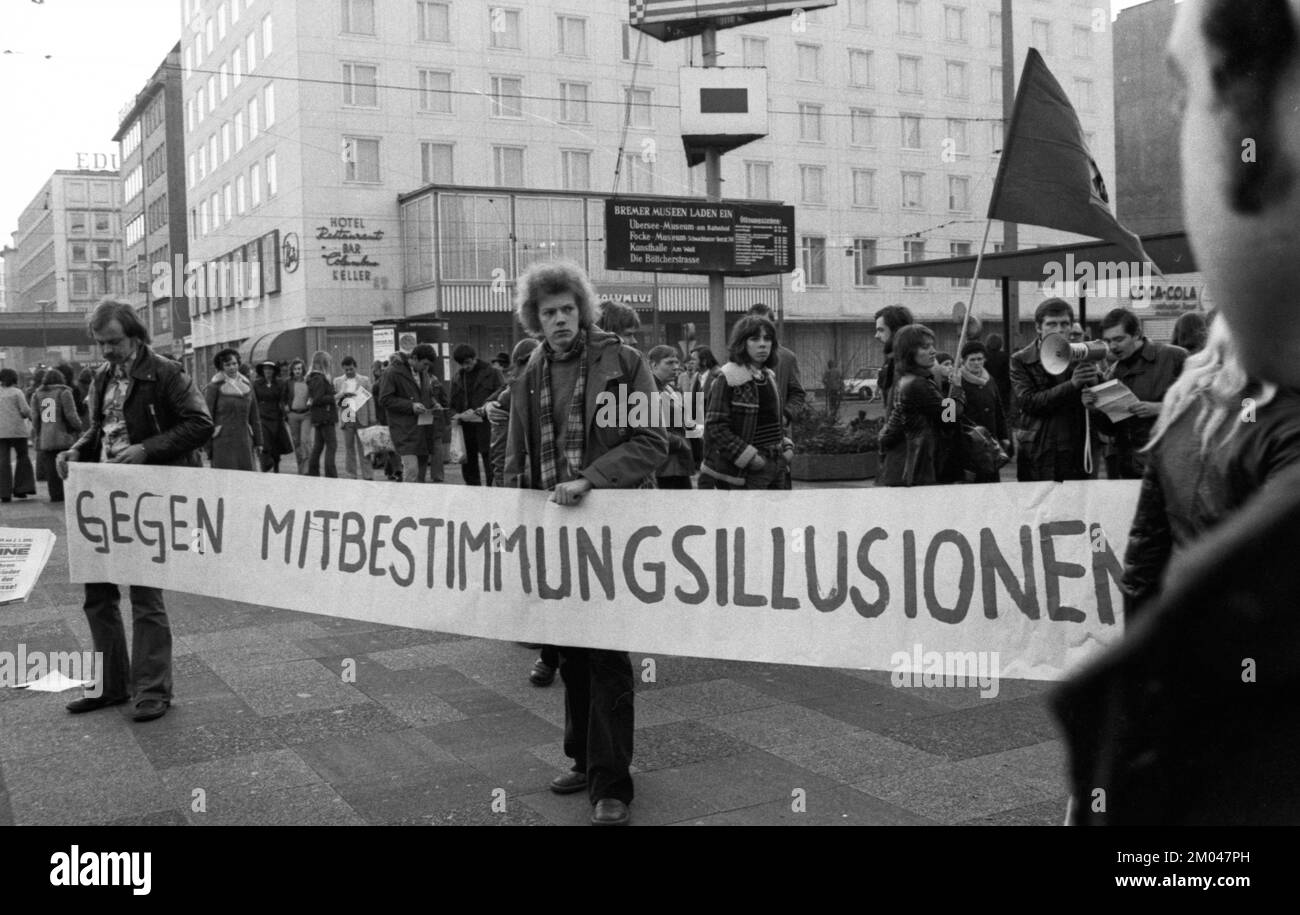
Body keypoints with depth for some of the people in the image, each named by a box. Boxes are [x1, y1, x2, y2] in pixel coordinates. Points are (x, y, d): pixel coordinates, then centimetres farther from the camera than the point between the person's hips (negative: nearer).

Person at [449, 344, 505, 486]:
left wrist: (482, 411, -18)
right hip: (465, 429, 5)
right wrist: (456, 415, -1)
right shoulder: (458, 377, 16)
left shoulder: (493, 373, 0)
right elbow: (453, 404, 21)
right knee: (469, 468, 9)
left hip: (487, 427, -5)